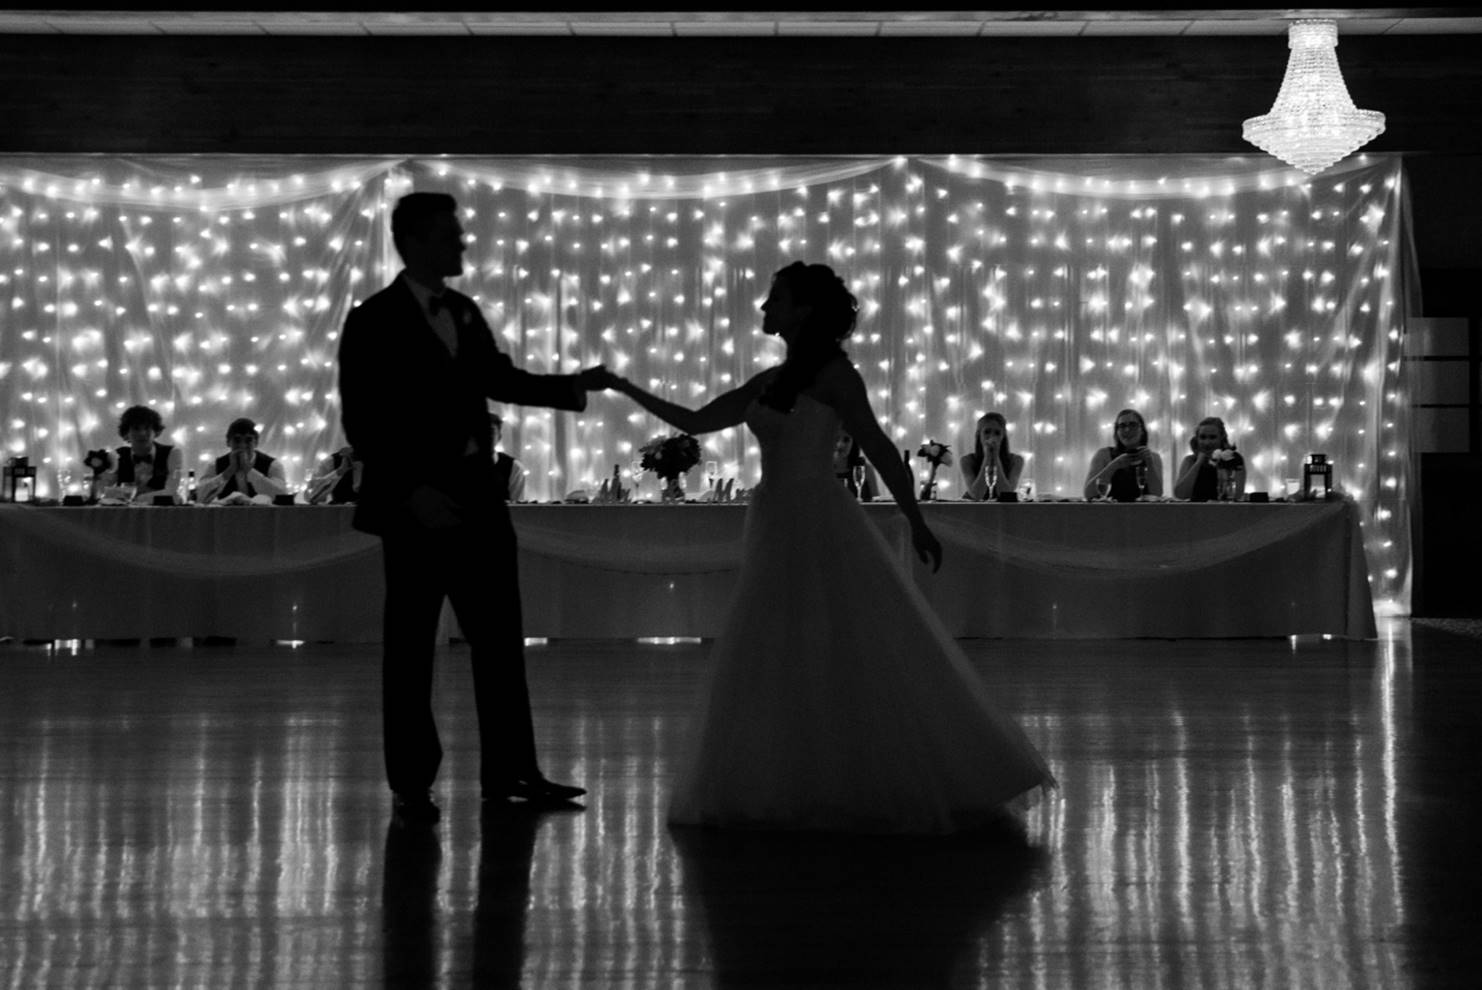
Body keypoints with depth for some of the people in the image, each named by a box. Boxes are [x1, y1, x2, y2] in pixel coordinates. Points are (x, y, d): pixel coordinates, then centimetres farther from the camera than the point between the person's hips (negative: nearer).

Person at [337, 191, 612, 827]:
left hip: (476, 497, 6)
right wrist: (412, 490, -19)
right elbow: (361, 423, -12)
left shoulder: (465, 313, 10)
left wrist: (573, 386, 9)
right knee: (410, 646, 3)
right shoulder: (373, 322, -8)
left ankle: (509, 772, 17)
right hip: (416, 503, -6)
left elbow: (498, 379, 21)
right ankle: (411, 787, 11)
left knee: (501, 637, 8)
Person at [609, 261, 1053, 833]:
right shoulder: (770, 382, 15)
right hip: (778, 532, 8)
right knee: (771, 673, 7)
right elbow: (695, 422, 19)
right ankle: (801, 792, 14)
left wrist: (916, 523, -14)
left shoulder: (832, 373, -7)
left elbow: (878, 448, -10)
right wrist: (625, 389, 16)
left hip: (818, 529, -8)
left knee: (851, 665, -5)